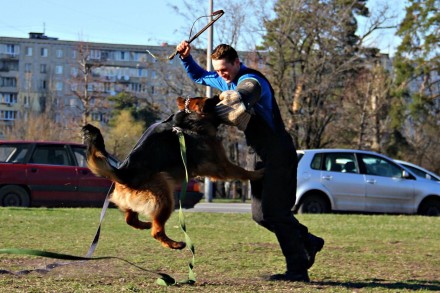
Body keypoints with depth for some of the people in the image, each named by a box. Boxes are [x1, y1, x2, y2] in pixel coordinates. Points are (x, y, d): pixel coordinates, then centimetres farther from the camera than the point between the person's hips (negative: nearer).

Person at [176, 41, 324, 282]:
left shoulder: (252, 81, -17)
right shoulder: (226, 80, 12)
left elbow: (237, 99, -40)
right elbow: (198, 76, 27)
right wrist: (186, 57, 8)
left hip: (279, 154, -9)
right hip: (263, 155, 9)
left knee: (275, 211, -13)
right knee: (261, 214, 8)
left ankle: (298, 270, -11)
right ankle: (309, 242, 22)